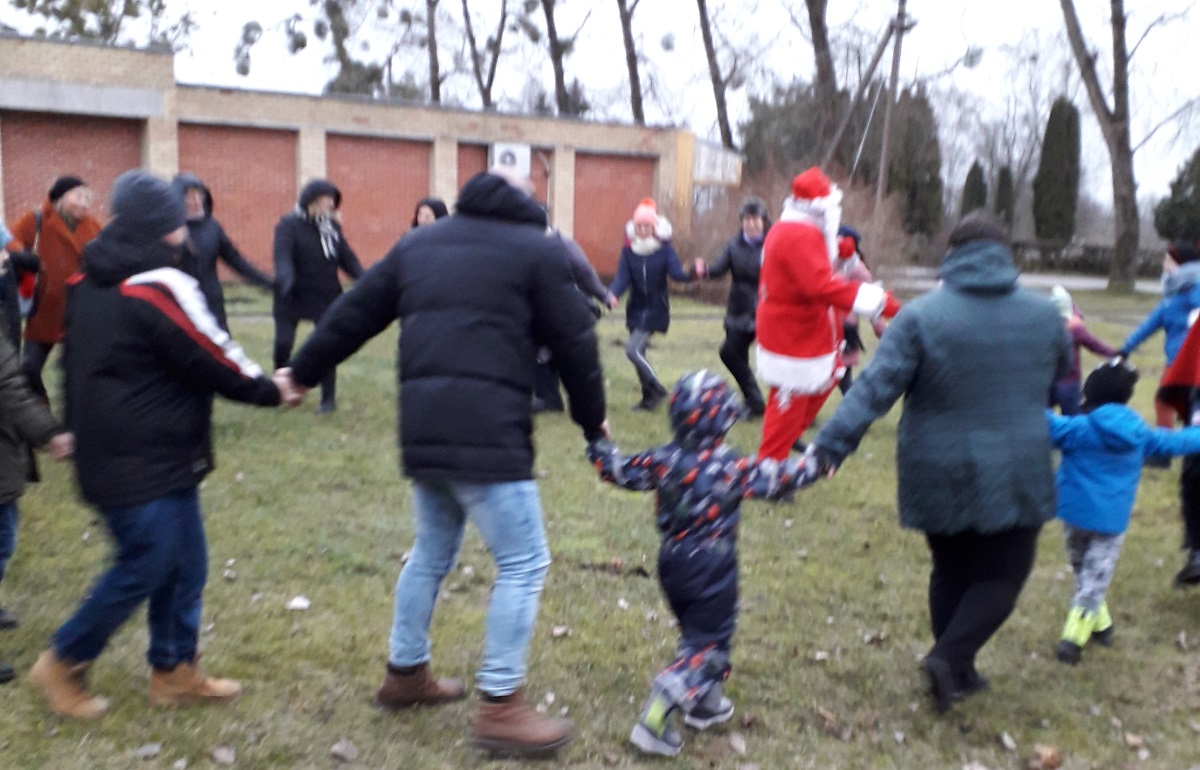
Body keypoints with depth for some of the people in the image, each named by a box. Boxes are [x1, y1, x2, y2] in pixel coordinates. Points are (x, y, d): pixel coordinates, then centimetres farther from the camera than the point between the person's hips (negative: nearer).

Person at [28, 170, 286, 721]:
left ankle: (175, 671, 25)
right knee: (141, 570, 4)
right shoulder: (159, 286, -20)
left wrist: (86, 431, 24)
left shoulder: (90, 285, 9)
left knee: (184, 565, 14)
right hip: (144, 464, -9)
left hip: (110, 453, 9)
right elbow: (214, 361, -15)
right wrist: (271, 390, 0)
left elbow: (82, 363, 17)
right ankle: (63, 664, 19)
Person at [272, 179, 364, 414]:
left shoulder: (333, 226, 5)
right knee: (283, 343, -3)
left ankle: (328, 398, 14)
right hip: (292, 297, -3)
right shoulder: (289, 225, -10)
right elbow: (282, 255, -23)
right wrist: (286, 281, -42)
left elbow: (346, 257, 2)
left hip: (326, 297, 3)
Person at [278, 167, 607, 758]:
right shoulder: (537, 248, 3)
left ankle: (405, 674, 36)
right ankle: (500, 708, 4)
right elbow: (573, 342, 2)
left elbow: (353, 316, 21)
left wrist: (302, 373, 34)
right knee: (524, 563, 1)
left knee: (432, 550, 23)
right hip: (488, 432, -7)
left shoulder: (419, 243, 19)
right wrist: (592, 421, 16)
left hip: (424, 429, 7)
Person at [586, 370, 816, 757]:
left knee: (698, 630, 24)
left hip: (672, 562, 6)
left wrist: (597, 445, 22)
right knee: (706, 643, 1)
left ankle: (707, 702, 36)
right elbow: (777, 479, -8)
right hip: (712, 570, -6)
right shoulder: (732, 467, -17)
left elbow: (621, 472, 5)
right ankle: (655, 718, -7)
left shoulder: (661, 459, -6)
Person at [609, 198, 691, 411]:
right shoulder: (628, 250, -3)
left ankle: (657, 389, 1)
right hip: (635, 309, 5)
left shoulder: (665, 250, -10)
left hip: (656, 309, -5)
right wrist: (612, 294, -30)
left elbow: (676, 272, -22)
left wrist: (691, 274, -45)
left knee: (633, 349, -17)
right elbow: (622, 278, -9)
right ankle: (648, 397, 25)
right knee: (638, 352, 10)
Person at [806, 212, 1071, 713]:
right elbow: (1064, 384, 17)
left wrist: (831, 444, -20)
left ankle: (956, 672, 26)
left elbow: (875, 388, -19)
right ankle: (950, 657, -4)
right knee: (1002, 574, 13)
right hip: (1015, 477, 0)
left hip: (940, 477, 0)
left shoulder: (920, 316, -10)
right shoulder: (1044, 314, 0)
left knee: (951, 571, 18)